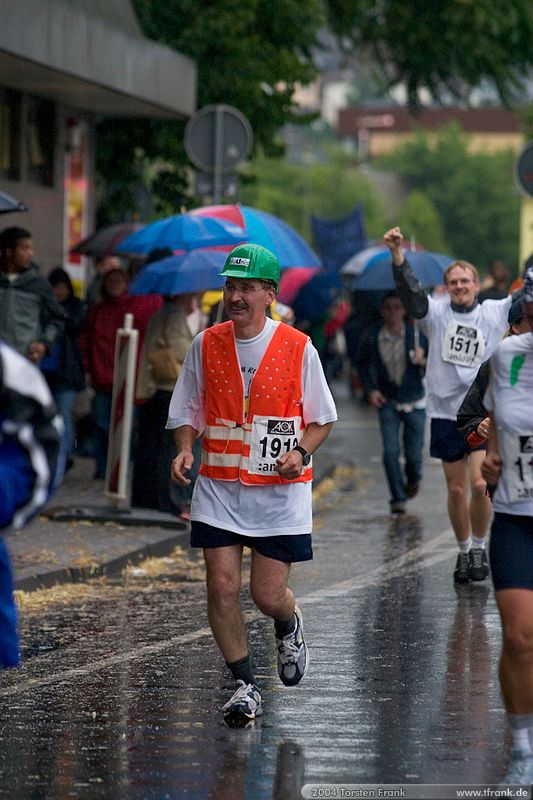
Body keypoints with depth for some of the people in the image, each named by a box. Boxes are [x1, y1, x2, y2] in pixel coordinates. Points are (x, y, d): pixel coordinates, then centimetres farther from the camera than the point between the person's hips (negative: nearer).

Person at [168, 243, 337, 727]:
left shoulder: (298, 348, -5)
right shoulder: (206, 345, 2)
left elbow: (322, 419, 4)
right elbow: (187, 412, 11)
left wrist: (300, 453, -14)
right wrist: (185, 448, -8)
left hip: (281, 490, -2)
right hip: (219, 487, 2)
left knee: (268, 594, -2)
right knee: (221, 586, -7)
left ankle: (290, 626, 36)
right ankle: (245, 685, 9)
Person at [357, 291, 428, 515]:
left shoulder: (416, 334, -9)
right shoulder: (373, 336, -5)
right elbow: (364, 364, 11)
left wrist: (423, 362, -28)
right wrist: (370, 389, -2)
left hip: (414, 401, -1)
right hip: (388, 402, 1)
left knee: (413, 452, 6)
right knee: (390, 452, -9)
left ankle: (413, 479, 40)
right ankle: (398, 498, 4)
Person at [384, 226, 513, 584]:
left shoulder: (495, 312, 3)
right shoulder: (436, 313, 0)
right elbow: (410, 291, -14)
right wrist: (397, 255, -30)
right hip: (446, 413, 1)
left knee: (481, 484, -12)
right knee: (457, 490, 8)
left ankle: (480, 547, 8)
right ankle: (464, 551, 24)